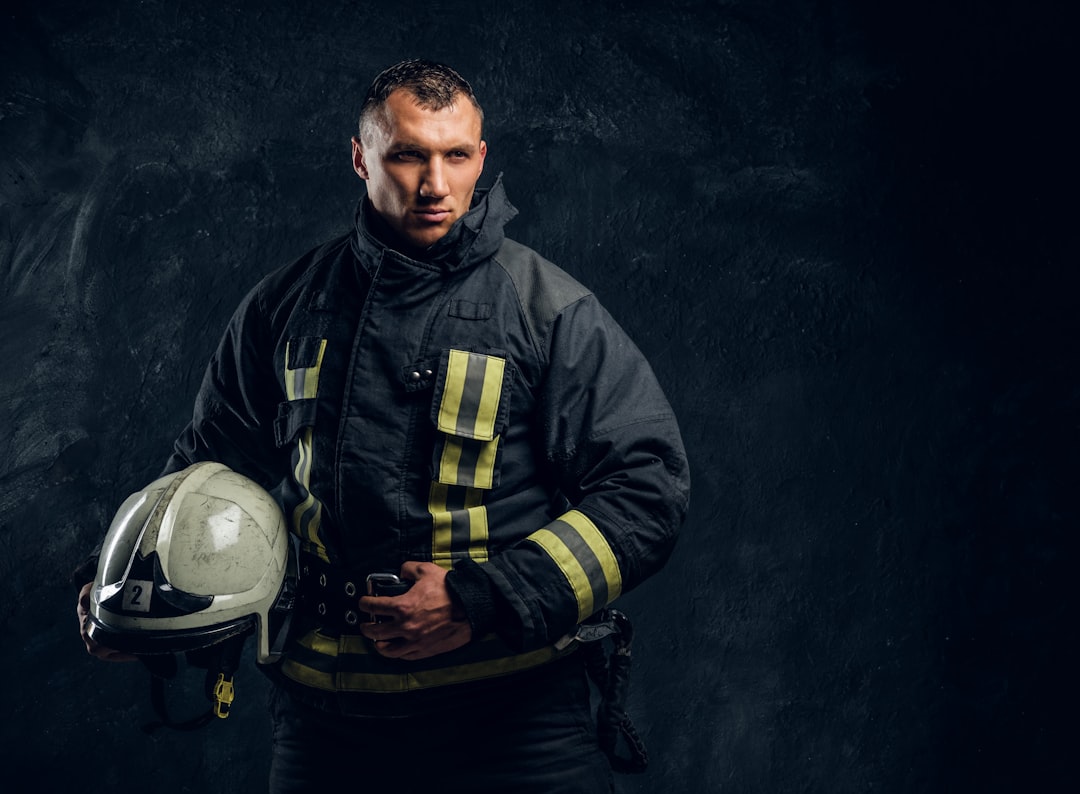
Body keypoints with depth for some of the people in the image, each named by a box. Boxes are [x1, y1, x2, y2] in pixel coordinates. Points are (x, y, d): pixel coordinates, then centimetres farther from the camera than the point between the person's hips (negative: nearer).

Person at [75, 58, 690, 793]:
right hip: (320, 707, 3)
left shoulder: (551, 312, -3)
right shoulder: (285, 306, 8)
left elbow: (650, 487, -7)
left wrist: (483, 602, -15)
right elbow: (212, 468, 18)